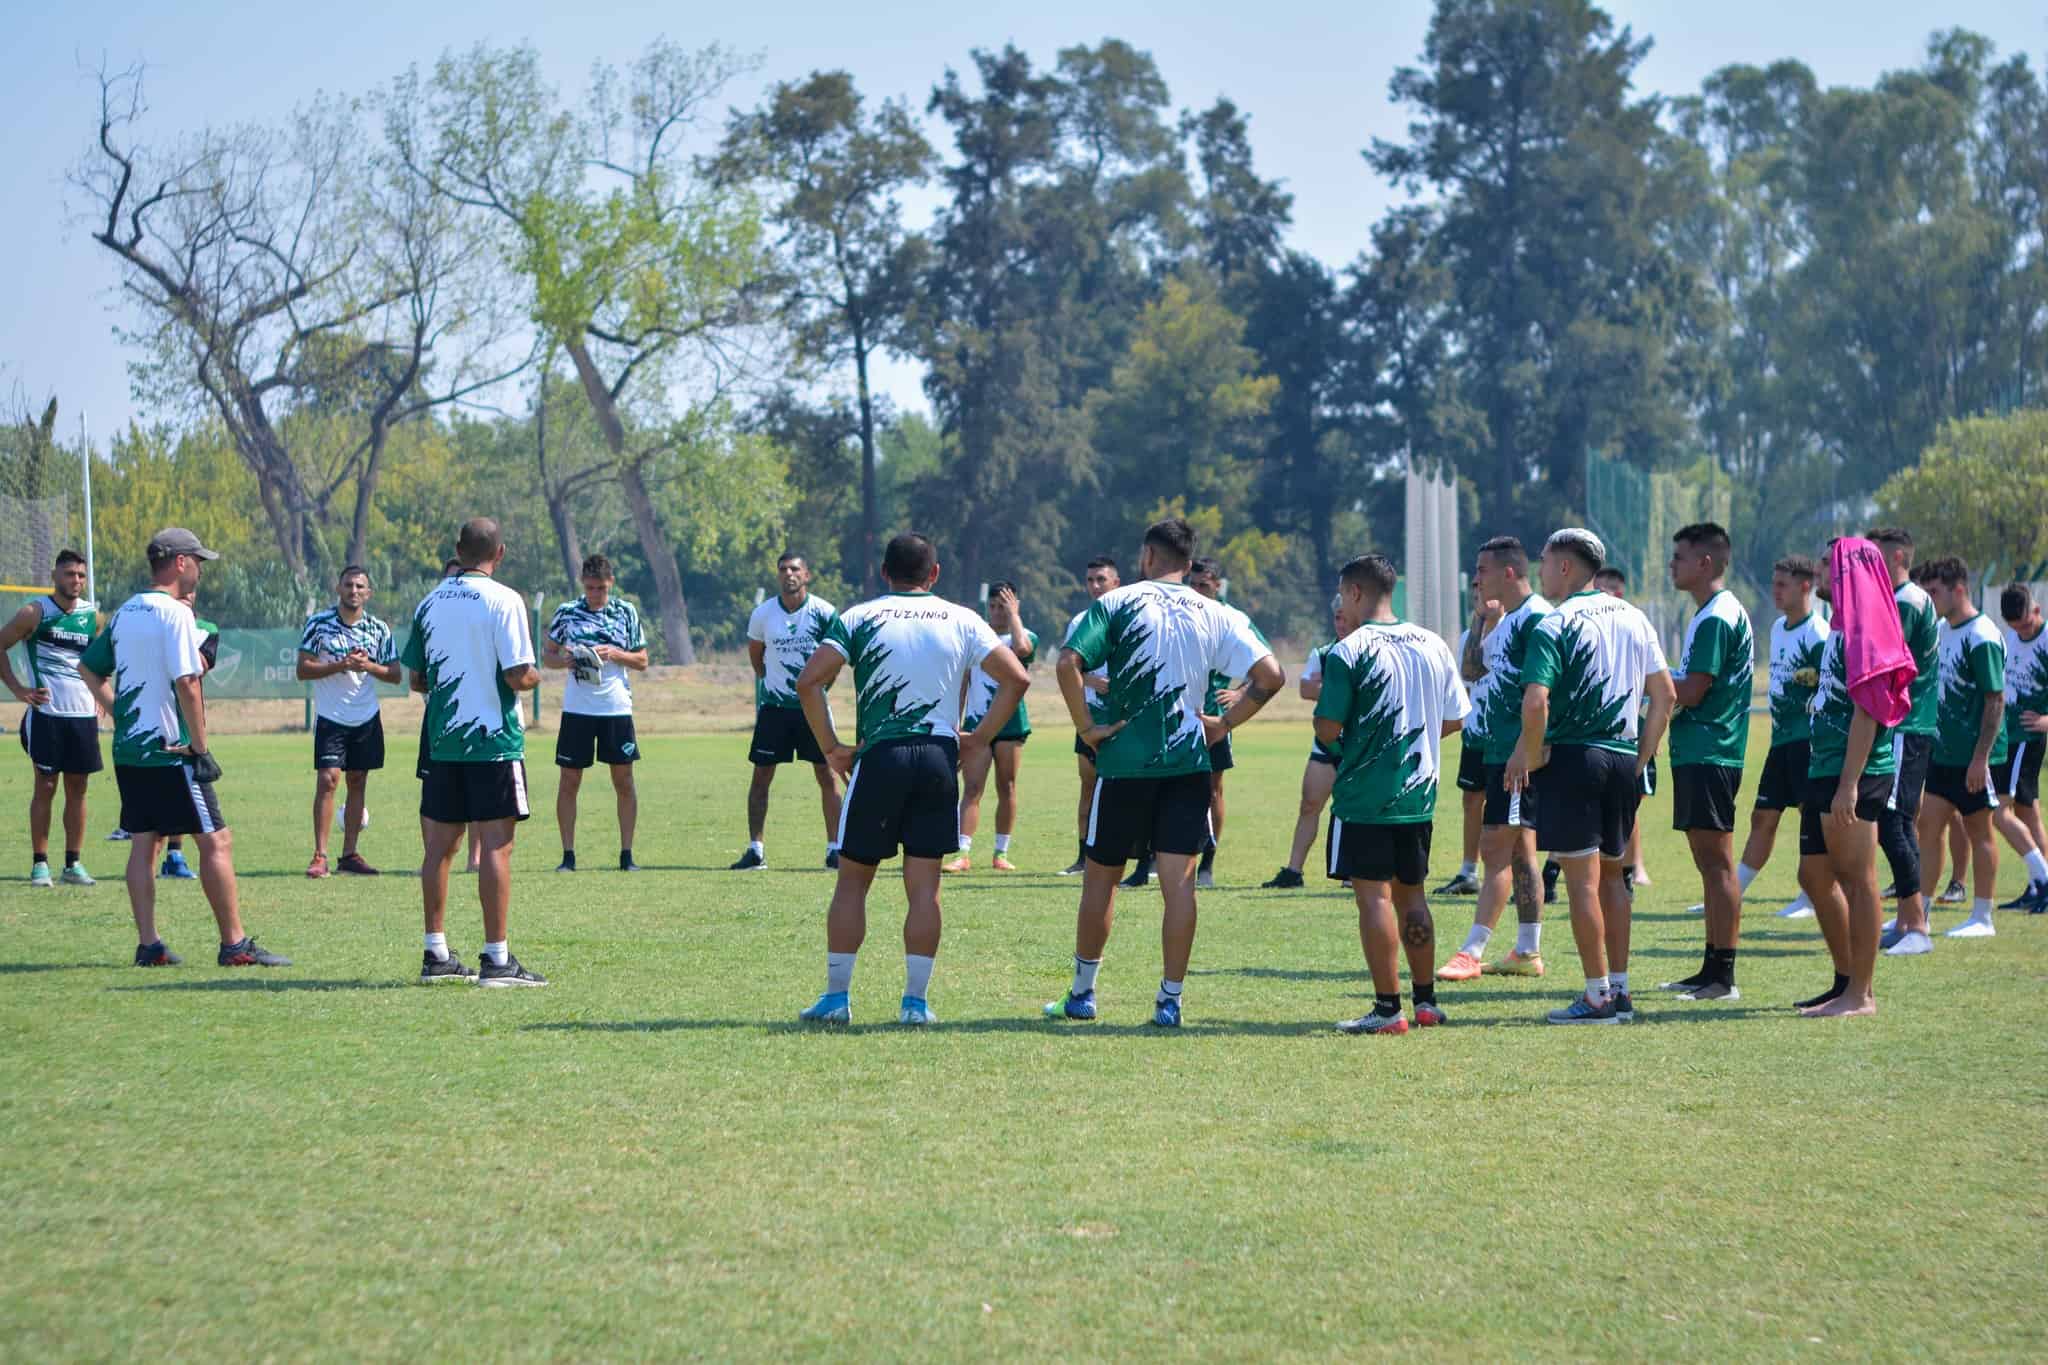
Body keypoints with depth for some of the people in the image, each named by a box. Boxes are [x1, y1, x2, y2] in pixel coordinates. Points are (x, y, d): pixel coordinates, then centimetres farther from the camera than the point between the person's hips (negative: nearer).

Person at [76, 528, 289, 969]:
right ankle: (234, 944, -2)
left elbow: (87, 668, 19)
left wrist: (119, 714, 15)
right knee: (215, 841, -3)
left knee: (142, 844, 10)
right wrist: (200, 747, -15)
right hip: (169, 751, -8)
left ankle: (148, 945, 8)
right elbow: (187, 683, -20)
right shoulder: (175, 614, -14)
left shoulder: (124, 613, 12)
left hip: (128, 750, 8)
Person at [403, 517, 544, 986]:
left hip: (442, 739, 6)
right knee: (495, 845, -4)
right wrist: (535, 677, 6)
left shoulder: (430, 602, 7)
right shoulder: (503, 600, -10)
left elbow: (416, 678, 11)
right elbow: (518, 676, -16)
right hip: (493, 739, -6)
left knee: (439, 846, 9)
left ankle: (436, 955, 13)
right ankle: (496, 960, -5)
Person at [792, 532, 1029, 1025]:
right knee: (924, 886, 5)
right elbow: (1017, 678, 4)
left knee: (852, 878, 8)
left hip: (879, 757, -1)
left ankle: (836, 996, 7)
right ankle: (916, 1000, 3)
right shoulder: (961, 621, 8)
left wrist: (830, 747, 0)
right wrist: (980, 739, 9)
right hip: (940, 757, 2)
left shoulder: (859, 618, 3)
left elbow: (809, 681, -7)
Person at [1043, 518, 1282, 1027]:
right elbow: (1270, 676, -1)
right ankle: (1170, 1000, -1)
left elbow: (1068, 663, -16)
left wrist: (1086, 728, -8)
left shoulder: (1116, 603, -2)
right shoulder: (1215, 616, 6)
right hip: (1188, 765, 2)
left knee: (1101, 877, 11)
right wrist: (1224, 723, 6)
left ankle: (1082, 993, 19)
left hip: (1124, 761, -2)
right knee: (1179, 880, 1)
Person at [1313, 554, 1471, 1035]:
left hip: (1364, 797, -6)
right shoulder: (1433, 645, 6)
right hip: (1419, 796, 6)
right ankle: (1426, 1001, 20)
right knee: (1411, 894, 16)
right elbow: (1455, 718, 12)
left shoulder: (1347, 652, -12)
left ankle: (1388, 1008, -6)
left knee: (1374, 896, -4)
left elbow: (1327, 729, -14)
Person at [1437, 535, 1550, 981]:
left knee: (1496, 849, -10)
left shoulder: (1536, 617, -15)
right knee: (1519, 849, 12)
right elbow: (1471, 669, 24)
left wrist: (1523, 751, -24)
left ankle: (1471, 953, -11)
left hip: (1520, 753, -10)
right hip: (1501, 751, 10)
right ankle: (1528, 952, 17)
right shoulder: (1504, 619, 16)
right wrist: (1483, 621, 10)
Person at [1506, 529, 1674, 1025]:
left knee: (1582, 879, -3)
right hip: (1623, 758, 7)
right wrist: (1641, 756, 16)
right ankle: (1620, 990, 17)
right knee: (1611, 875, 16)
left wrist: (1527, 756, -7)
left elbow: (1536, 701, -21)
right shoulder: (1633, 618, 11)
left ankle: (1598, 996, -2)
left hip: (1573, 757, -7)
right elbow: (1665, 694, 11)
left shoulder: (1555, 625, -10)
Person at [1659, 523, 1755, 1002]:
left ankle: (1723, 977, -8)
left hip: (1708, 755, -11)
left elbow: (1692, 692, -18)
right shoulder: (1711, 613, 18)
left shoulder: (1717, 618, -15)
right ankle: (1712, 970, 19)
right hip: (1700, 752, 11)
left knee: (1717, 861, -9)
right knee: (1710, 862, 13)